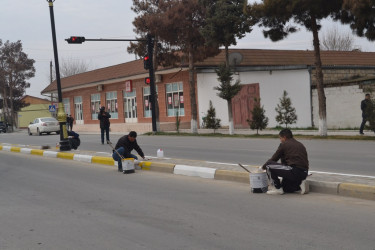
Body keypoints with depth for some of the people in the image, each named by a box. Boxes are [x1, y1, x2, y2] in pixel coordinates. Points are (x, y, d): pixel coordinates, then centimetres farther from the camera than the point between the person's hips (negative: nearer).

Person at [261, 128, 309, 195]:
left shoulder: (284, 144, 2)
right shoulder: (300, 145, 23)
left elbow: (273, 159, 7)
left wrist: (263, 167, 24)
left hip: (294, 171, -8)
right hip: (304, 174, 9)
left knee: (268, 166, -2)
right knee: (285, 188, 29)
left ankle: (278, 189, 0)